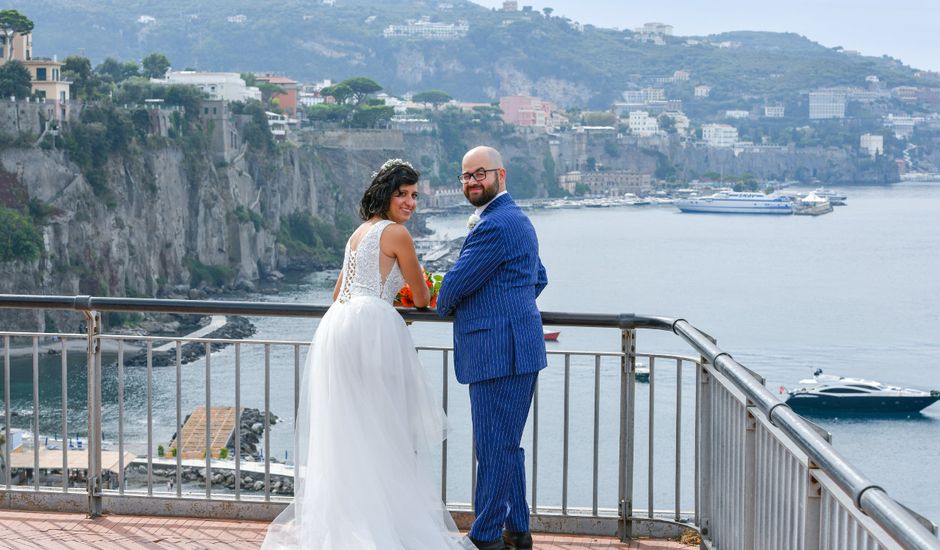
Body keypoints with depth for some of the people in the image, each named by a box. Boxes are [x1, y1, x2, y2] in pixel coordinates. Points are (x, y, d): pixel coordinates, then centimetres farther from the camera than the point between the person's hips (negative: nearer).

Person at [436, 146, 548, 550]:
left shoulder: (494, 224, -16)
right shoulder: (517, 218, 19)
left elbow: (456, 284, -15)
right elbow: (539, 278, 30)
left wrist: (445, 305, 6)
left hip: (498, 351, -11)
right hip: (517, 348, 11)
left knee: (494, 448, -4)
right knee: (507, 445, 17)